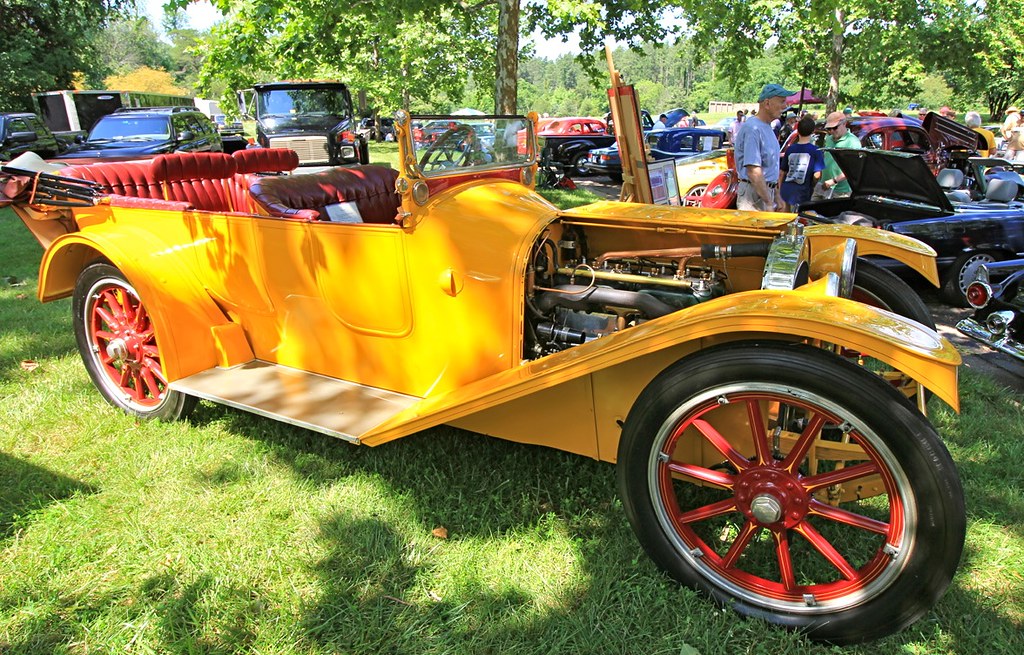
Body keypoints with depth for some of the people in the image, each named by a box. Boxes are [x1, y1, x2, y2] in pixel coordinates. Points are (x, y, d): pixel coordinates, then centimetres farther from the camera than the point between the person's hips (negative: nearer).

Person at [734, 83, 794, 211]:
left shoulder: (768, 128, 15)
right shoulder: (752, 129, -17)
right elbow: (753, 171, -24)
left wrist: (776, 195, 22)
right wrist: (768, 203, -23)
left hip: (767, 191, 10)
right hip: (753, 192, -10)